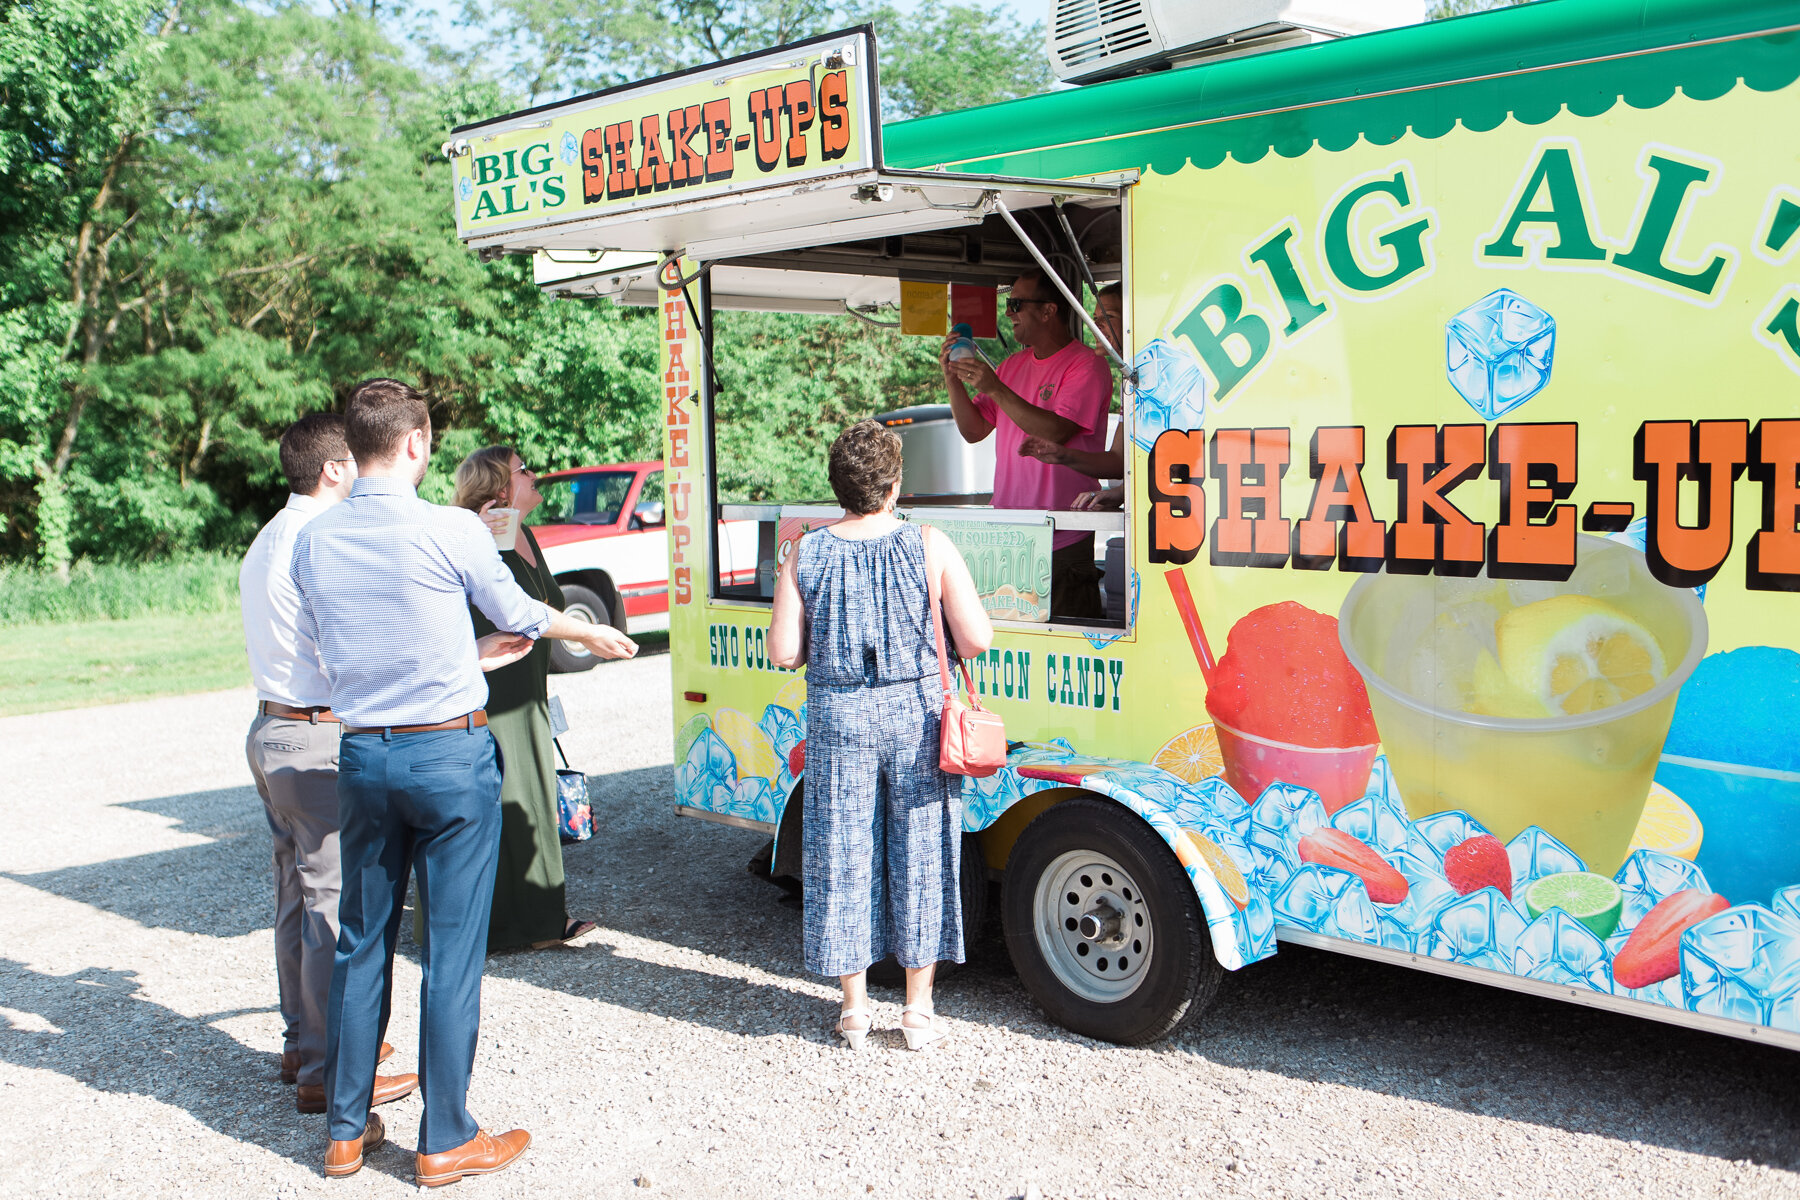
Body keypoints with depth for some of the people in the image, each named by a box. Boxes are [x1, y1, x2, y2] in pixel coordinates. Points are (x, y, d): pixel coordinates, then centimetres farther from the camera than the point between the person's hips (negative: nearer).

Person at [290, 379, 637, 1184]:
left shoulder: (313, 543, 2)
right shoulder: (450, 530, -12)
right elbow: (516, 614, 3)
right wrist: (593, 634, 24)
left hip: (361, 755, 5)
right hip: (451, 754, -5)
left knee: (360, 943, 15)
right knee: (452, 949, 4)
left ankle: (345, 1131, 25)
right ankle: (445, 1140, 12)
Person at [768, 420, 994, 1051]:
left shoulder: (806, 555, -3)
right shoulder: (929, 547, -7)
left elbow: (784, 652, -4)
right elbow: (976, 639, -9)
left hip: (838, 716, 1)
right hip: (916, 713, -1)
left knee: (842, 857, 11)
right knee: (920, 855, 9)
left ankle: (854, 1008, 19)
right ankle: (919, 1009, 17)